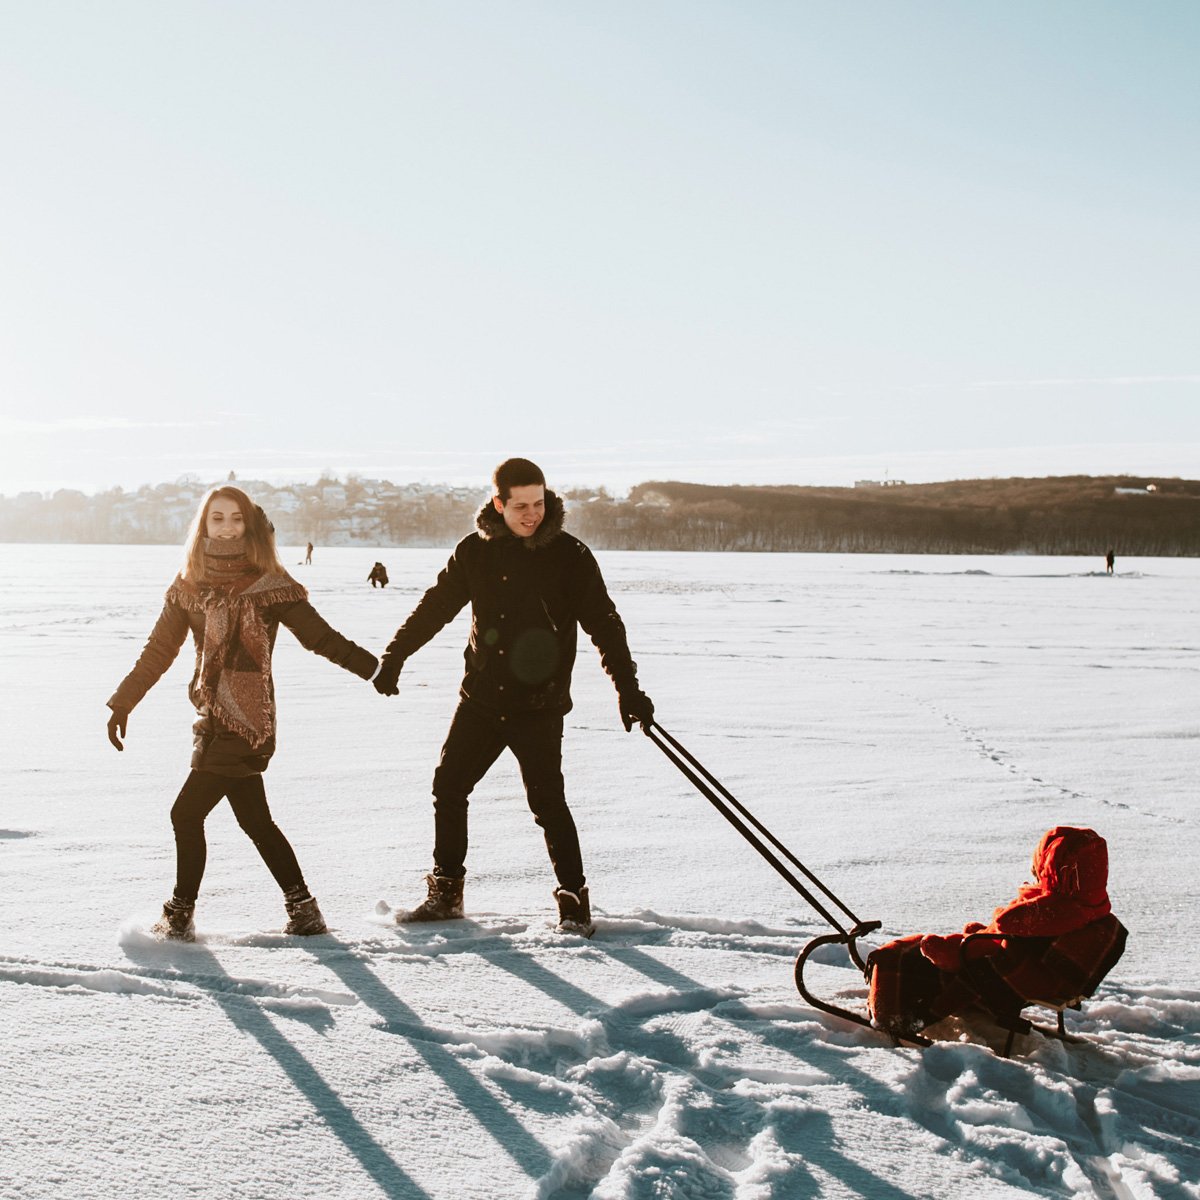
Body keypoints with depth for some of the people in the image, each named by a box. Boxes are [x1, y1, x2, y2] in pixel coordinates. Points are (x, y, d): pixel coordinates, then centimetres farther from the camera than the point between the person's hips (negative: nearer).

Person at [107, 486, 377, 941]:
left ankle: (180, 916, 10)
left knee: (187, 814, -5)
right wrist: (123, 703, 16)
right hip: (216, 720, 6)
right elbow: (159, 649, 15)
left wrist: (372, 665, -22)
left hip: (244, 721, -6)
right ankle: (303, 909, 23)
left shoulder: (267, 587, -10)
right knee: (255, 820, 12)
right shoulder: (189, 586, 8)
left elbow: (320, 636, -11)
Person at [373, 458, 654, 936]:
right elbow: (435, 606, 13)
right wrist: (394, 657, 12)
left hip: (539, 704, -4)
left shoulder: (569, 555, -6)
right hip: (481, 697, 4)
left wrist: (628, 688, -10)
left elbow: (603, 623, -4)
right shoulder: (476, 551, 3)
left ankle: (574, 901, 7)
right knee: (448, 787, 6)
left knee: (547, 802, -9)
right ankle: (445, 893, 22)